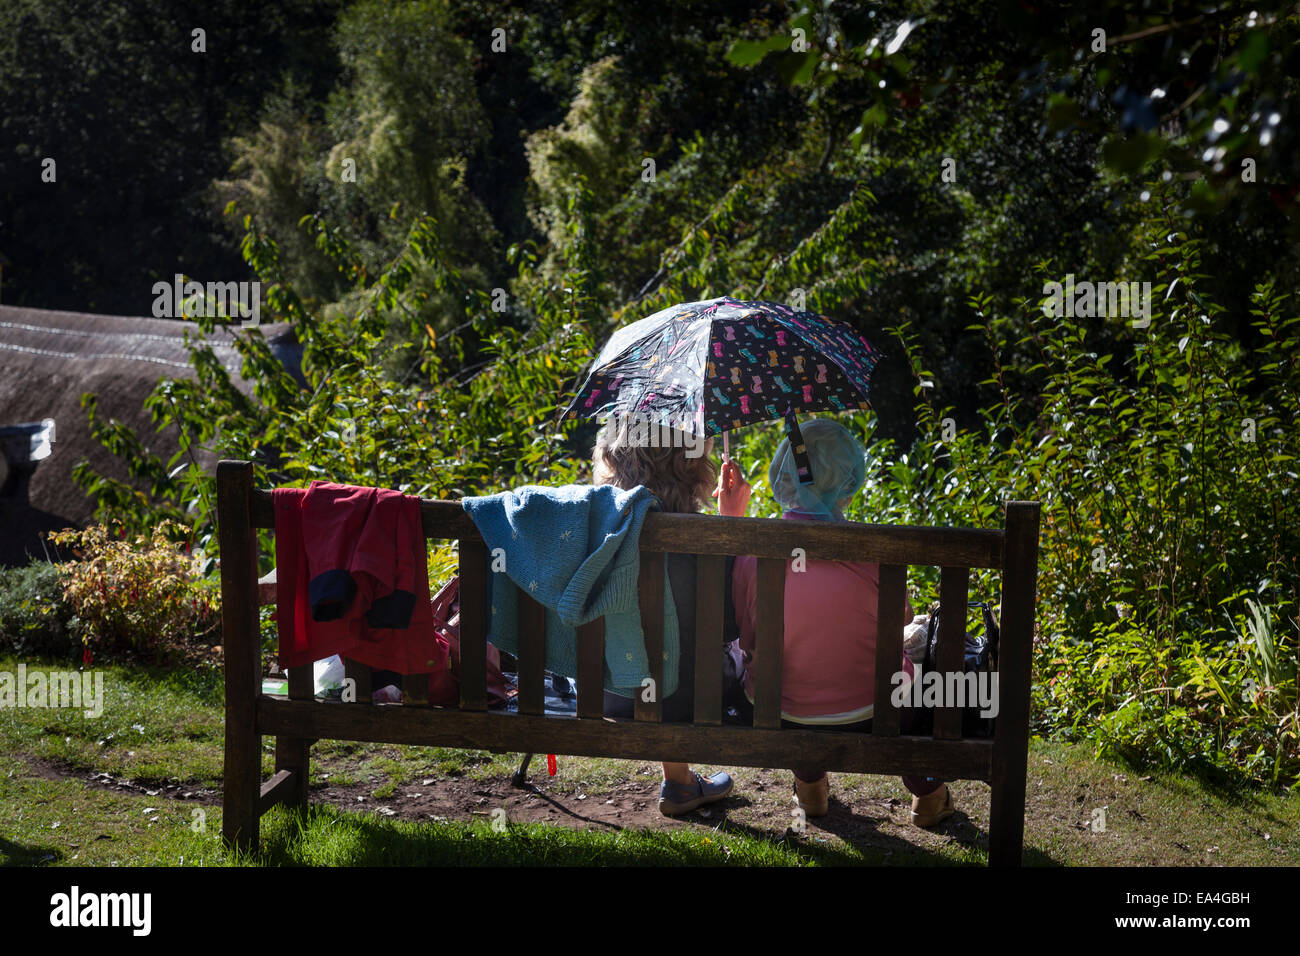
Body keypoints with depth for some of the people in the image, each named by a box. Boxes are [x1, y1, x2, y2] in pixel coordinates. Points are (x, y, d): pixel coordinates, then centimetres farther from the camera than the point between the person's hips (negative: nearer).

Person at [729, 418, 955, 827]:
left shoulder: (751, 552, -17)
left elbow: (745, 640, -5)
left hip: (779, 719, 2)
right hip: (864, 720, -1)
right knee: (908, 663, 30)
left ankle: (809, 783, 48)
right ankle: (926, 792, 44)